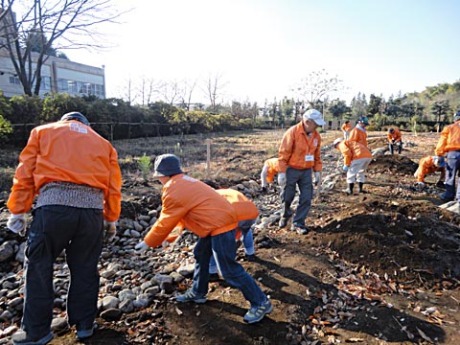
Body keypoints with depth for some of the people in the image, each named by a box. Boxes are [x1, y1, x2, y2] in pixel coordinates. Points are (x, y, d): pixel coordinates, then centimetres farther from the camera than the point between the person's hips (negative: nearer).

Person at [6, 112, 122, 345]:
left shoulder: (43, 131, 21)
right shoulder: (103, 143, 24)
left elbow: (25, 173, 11)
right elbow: (113, 186, 17)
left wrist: (18, 211, 13)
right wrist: (111, 220, 22)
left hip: (53, 204, -2)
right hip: (92, 208, 2)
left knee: (38, 267, 13)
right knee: (85, 268, 15)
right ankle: (84, 325, 26)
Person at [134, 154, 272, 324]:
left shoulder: (173, 190, -14)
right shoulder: (184, 182, 17)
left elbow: (165, 222, -7)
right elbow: (182, 215, 25)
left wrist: (147, 242, 7)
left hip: (220, 225, -11)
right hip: (220, 220, 11)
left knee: (229, 270, -6)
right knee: (200, 255, 22)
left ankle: (261, 303, 4)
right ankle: (197, 293, 37)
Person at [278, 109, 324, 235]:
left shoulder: (316, 136, 1)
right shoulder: (292, 132, -17)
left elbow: (317, 156, 11)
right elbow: (283, 153, -16)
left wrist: (317, 172, 8)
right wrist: (282, 172, -17)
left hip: (306, 171, 5)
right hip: (291, 170, -5)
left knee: (306, 198, 1)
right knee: (287, 196, 8)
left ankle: (298, 223, 13)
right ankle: (285, 216, 36)